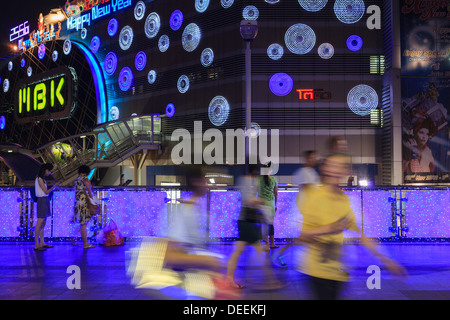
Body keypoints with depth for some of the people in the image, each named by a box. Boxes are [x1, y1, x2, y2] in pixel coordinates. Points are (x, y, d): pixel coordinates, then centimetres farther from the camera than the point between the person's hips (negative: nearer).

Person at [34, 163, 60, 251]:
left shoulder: (42, 179, 16)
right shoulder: (40, 179, -12)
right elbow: (46, 191, -12)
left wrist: (54, 187, 17)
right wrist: (54, 185, -3)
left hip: (45, 201, 9)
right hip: (42, 200, -9)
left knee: (43, 224, 11)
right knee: (40, 224, -8)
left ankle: (42, 243, 17)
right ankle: (36, 245, -7)